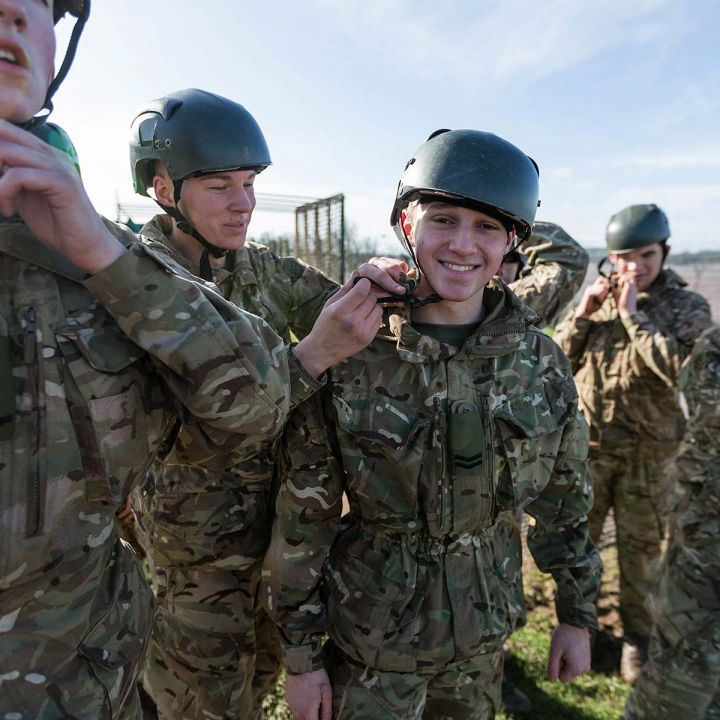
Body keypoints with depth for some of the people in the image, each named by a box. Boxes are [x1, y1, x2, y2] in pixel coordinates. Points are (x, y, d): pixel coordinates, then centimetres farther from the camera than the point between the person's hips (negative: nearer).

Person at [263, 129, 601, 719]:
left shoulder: (540, 359, -9)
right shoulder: (347, 355, -19)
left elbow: (564, 500, 3)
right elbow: (303, 517, -12)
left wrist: (578, 615, 8)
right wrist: (301, 652, -6)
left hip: (486, 629, 4)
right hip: (373, 636, -3)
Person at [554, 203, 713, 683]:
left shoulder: (688, 307, -5)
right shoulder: (599, 297, 4)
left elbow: (681, 369, -23)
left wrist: (632, 315, -20)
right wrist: (582, 316, -12)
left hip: (647, 454, -2)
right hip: (587, 446, 3)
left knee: (642, 550, 13)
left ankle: (638, 638, 35)